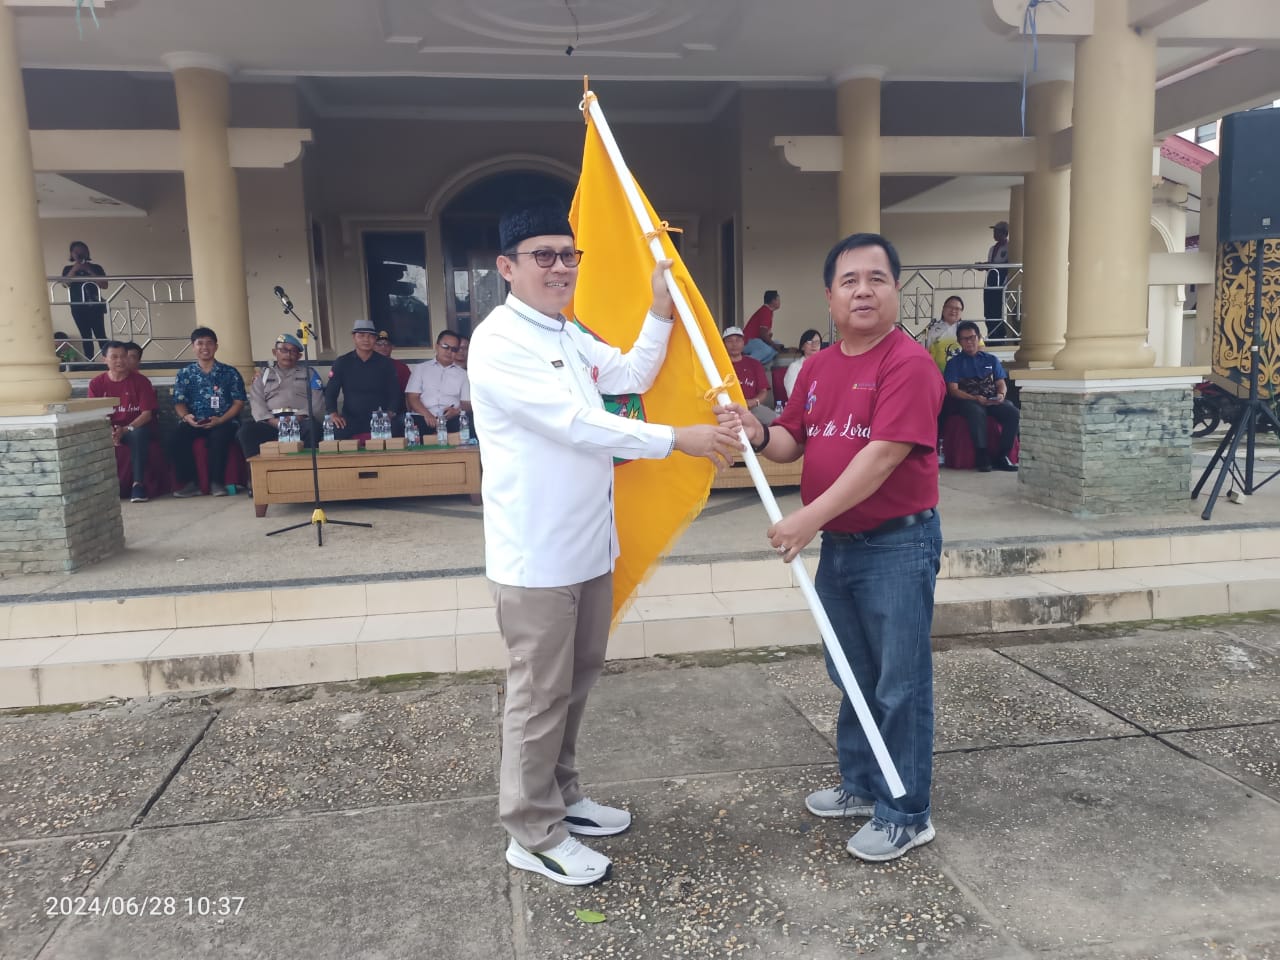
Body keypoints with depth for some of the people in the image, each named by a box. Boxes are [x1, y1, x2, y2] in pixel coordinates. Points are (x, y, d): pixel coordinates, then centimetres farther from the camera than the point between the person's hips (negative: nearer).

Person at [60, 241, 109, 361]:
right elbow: (65, 284, -4)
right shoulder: (68, 269, 12)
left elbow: (104, 285, -3)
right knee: (86, 337, 1)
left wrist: (89, 270, -8)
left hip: (95, 306, -2)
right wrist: (75, 269, -8)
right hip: (78, 307, 2)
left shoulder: (96, 268, 8)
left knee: (100, 335, -10)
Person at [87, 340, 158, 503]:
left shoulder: (140, 380, -3)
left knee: (139, 434, -37)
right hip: (108, 428, 2)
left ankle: (138, 483, -31)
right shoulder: (96, 383, 4)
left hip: (136, 427, -2)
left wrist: (125, 430, -23)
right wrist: (108, 431, -21)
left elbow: (147, 413, -8)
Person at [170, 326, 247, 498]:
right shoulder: (185, 374, 16)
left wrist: (220, 420, -12)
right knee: (175, 438, -28)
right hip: (193, 422, 2)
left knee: (218, 437, -36)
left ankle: (216, 482, -21)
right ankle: (189, 482, -17)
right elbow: (179, 402, 11)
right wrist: (186, 416, -13)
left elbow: (238, 402, 4)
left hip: (223, 421, -2)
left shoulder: (230, 373, 11)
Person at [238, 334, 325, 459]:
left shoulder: (308, 374, 21)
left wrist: (297, 418, -12)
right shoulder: (262, 376, 23)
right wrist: (275, 422, -12)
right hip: (271, 422, 1)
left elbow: (316, 401, 7)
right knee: (246, 431, -30)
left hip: (300, 421, -1)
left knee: (312, 427, -37)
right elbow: (257, 403, 8)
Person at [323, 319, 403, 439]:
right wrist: (333, 414, -13)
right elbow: (330, 392, 6)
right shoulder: (341, 363, 7)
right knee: (335, 431, -33)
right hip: (351, 418, 0)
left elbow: (395, 392, 6)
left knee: (395, 428, -34)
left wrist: (390, 413, -13)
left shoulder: (386, 363, 7)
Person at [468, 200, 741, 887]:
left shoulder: (569, 336, 14)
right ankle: (532, 835, 19)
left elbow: (631, 377, 18)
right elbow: (574, 421, -23)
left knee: (577, 678, 19)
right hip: (535, 553, -9)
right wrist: (677, 439, -22)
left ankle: (559, 797, 37)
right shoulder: (499, 341, -16)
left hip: (588, 544, 9)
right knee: (540, 694, 2)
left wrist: (660, 312, 6)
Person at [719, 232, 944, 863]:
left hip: (898, 545, -8)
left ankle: (906, 815, 18)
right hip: (838, 545, 8)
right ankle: (860, 786, 37)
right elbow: (794, 441, 12)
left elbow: (884, 454, -24)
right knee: (853, 678, 19)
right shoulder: (818, 367, 10)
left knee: (900, 685, 3)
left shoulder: (908, 363, -15)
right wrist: (760, 436, -11)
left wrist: (810, 517, -27)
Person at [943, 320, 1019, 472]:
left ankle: (1002, 456, -21)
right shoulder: (954, 363, 11)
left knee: (1013, 413, -27)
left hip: (993, 401, 3)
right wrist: (976, 398, -17)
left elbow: (1001, 383, 15)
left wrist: (1001, 395, -10)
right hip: (967, 401, -3)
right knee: (977, 413, -39)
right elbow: (953, 390, 0)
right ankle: (982, 457, -33)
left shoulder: (991, 360, 21)